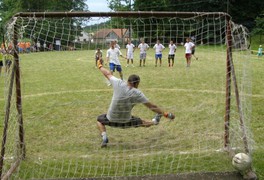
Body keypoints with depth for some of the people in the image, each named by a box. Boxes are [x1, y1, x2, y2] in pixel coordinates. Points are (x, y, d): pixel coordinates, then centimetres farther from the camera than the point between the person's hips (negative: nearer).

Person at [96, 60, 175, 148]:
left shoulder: (119, 84, -18)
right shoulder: (137, 94, -19)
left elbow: (108, 74, -1)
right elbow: (151, 106, -15)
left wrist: (100, 66, 18)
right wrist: (165, 113, -6)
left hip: (111, 119, 0)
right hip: (126, 121, 0)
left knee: (99, 119, 28)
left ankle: (104, 138, 8)